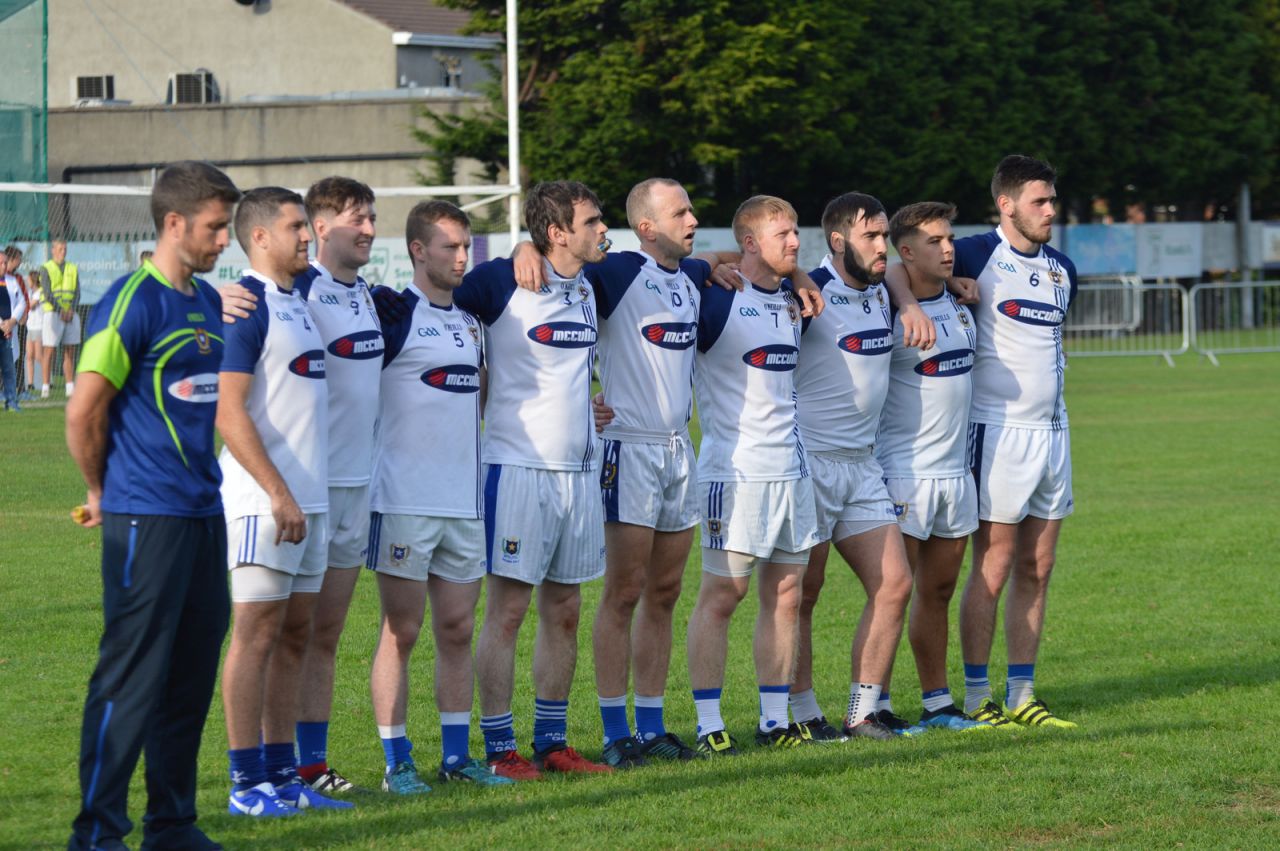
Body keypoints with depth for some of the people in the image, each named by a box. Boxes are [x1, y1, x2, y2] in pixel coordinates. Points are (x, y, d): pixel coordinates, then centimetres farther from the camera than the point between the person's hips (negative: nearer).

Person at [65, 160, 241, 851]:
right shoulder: (132, 303, -13)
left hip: (203, 512, 8)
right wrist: (103, 493, -2)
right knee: (130, 676, -5)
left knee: (193, 674, 11)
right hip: (146, 519, -8)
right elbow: (83, 412, -14)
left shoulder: (210, 303, 13)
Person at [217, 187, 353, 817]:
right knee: (257, 633, -6)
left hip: (308, 499, 9)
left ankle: (281, 774, 15)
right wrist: (278, 494, -20)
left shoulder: (298, 301, 16)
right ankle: (247, 784, -3)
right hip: (265, 500, -9)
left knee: (294, 634, 10)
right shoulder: (246, 304, -11)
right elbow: (230, 414, -17)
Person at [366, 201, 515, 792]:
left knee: (457, 630, 9)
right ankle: (397, 761, 2)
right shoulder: (393, 311, -7)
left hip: (464, 500, 7)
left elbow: (478, 400, 25)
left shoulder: (469, 316, 15)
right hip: (404, 500, -6)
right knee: (401, 632, -2)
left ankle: (456, 755, 14)